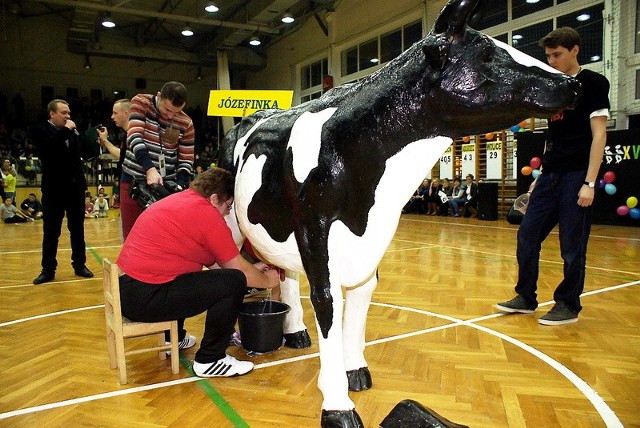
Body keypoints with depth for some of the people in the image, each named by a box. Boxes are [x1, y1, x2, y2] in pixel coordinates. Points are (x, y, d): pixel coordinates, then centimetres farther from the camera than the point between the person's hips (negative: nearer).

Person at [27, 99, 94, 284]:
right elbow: (48, 146, -24)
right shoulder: (39, 130, -4)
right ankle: (48, 269, 16)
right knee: (51, 231, 5)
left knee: (77, 229, 11)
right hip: (54, 189, -4)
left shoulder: (72, 130, 10)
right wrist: (66, 130, -18)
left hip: (75, 187, 4)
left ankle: (79, 265, 21)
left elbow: (85, 150, 9)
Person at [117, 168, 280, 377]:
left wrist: (252, 269, 24)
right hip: (145, 298, -10)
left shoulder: (179, 199, 15)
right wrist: (267, 280, 13)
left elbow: (211, 260, 23)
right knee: (233, 282, -12)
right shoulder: (206, 214, -12)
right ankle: (210, 360, 2)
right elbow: (238, 269, -5)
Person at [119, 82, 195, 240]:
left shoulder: (186, 123, -1)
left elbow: (186, 161, 1)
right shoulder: (140, 102, -4)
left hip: (166, 183, 1)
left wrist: (179, 186, -17)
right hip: (133, 180, 0)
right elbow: (134, 136, -17)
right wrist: (150, 169, -31)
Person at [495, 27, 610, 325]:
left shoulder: (593, 83, -2)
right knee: (527, 236, 5)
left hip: (576, 176, -7)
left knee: (572, 246, 0)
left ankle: (568, 306, 14)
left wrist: (590, 183, -16)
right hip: (550, 175, 7)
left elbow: (599, 134, -9)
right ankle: (526, 298, 17)